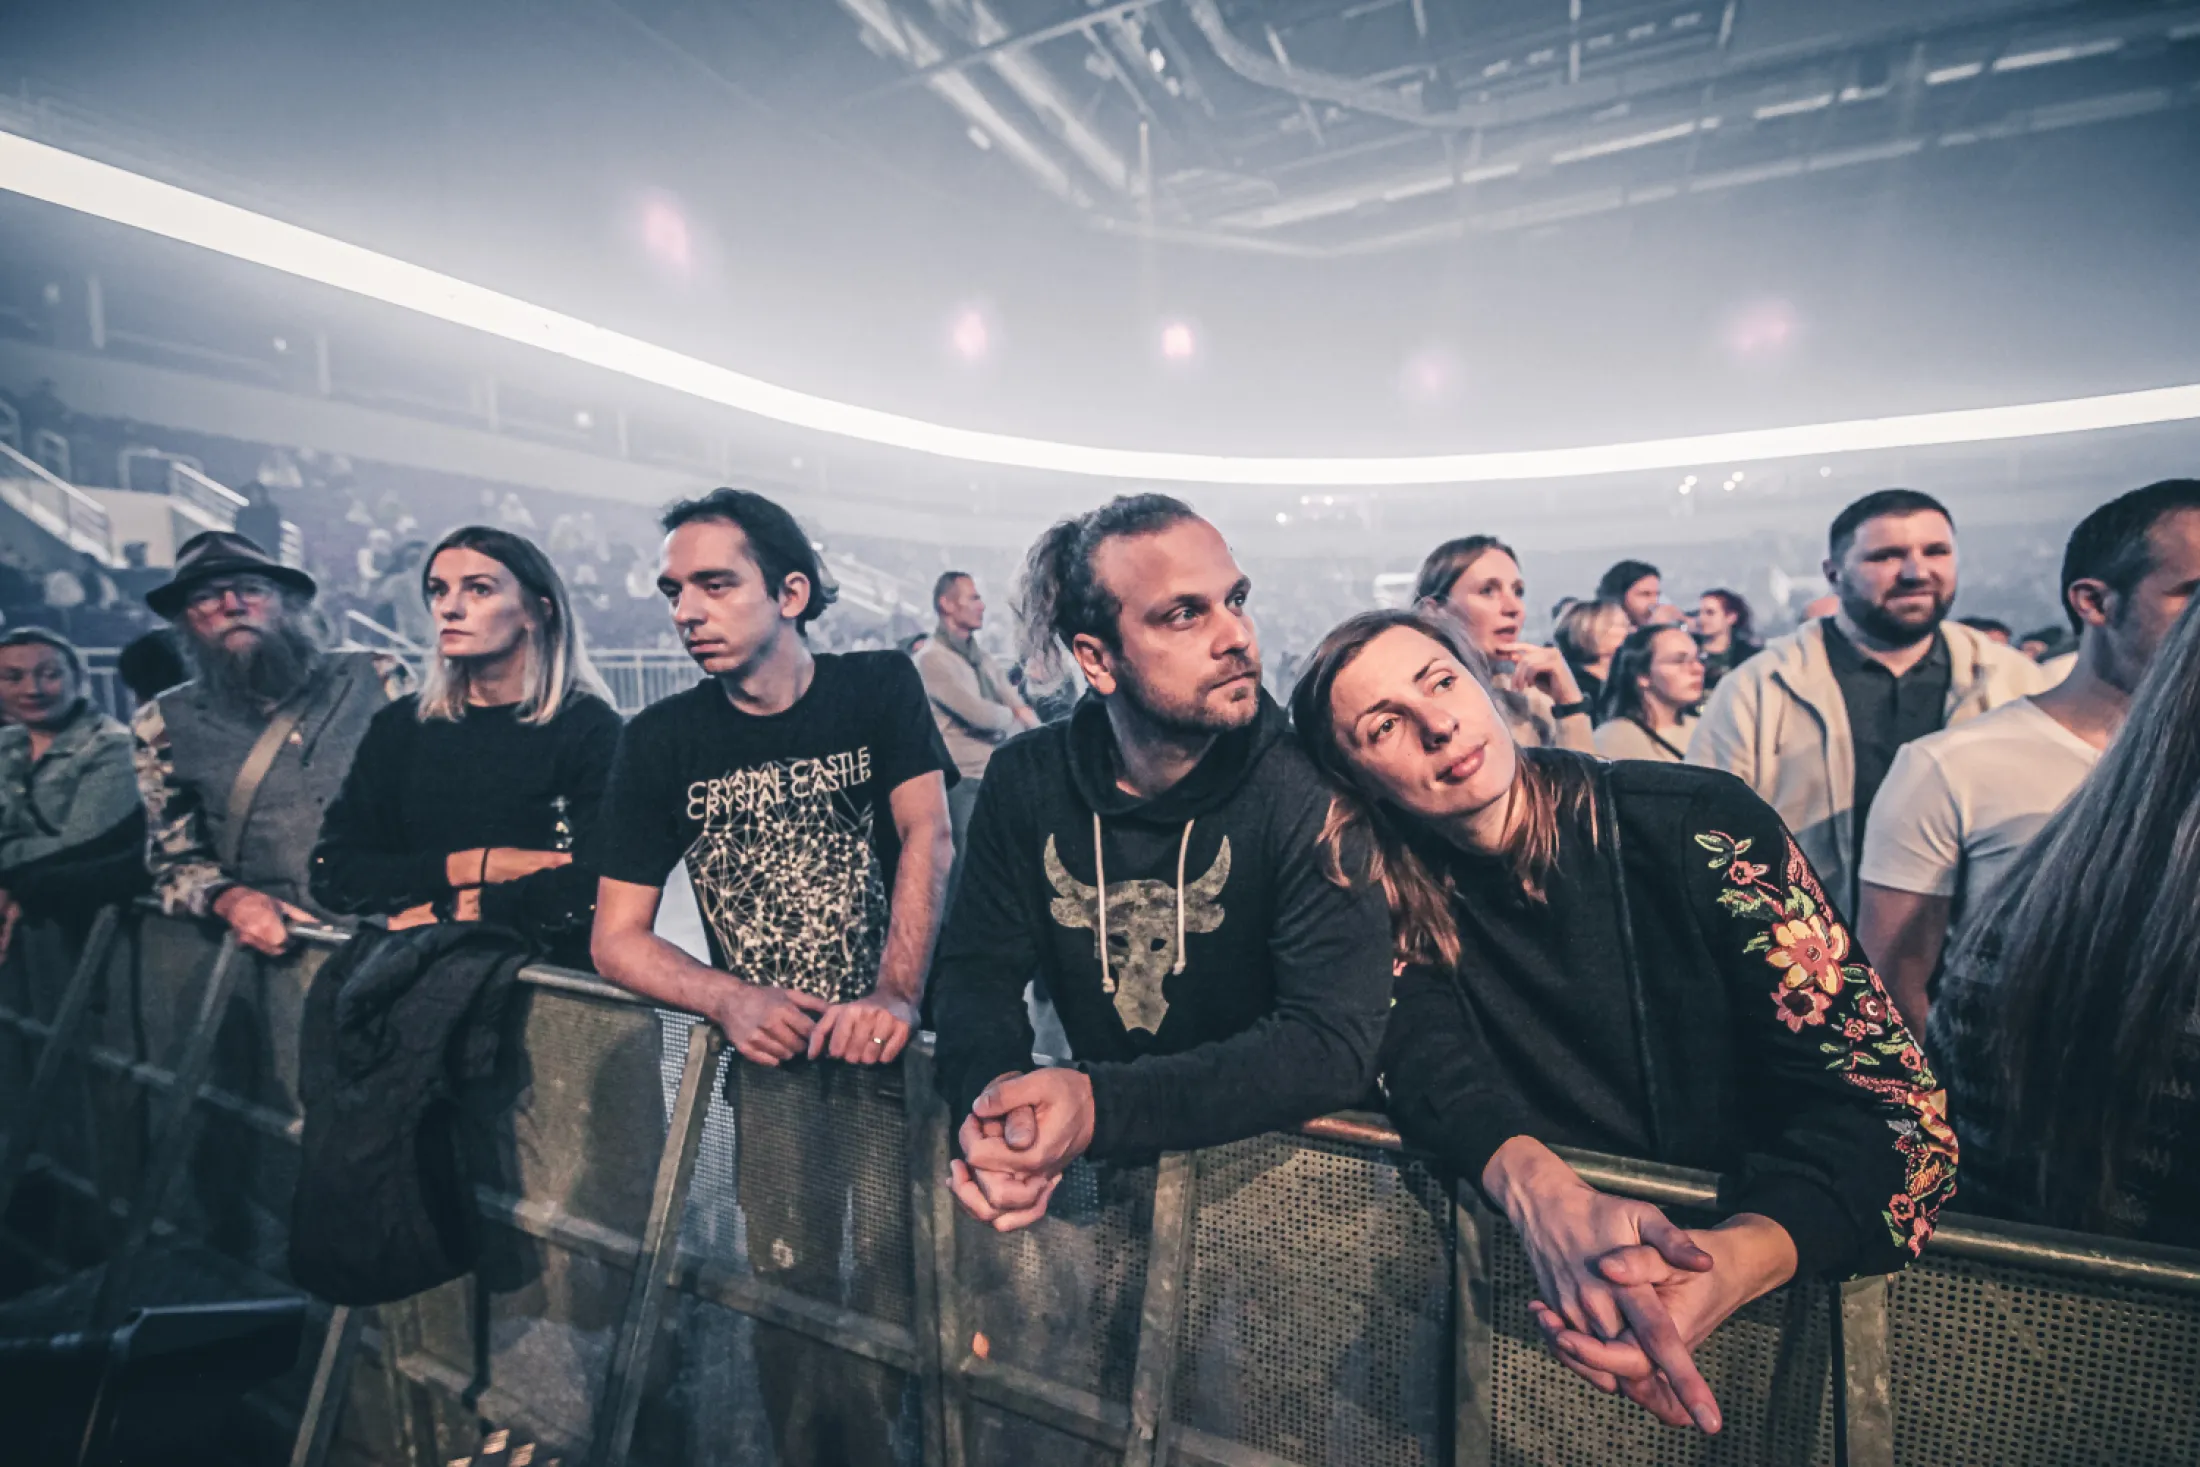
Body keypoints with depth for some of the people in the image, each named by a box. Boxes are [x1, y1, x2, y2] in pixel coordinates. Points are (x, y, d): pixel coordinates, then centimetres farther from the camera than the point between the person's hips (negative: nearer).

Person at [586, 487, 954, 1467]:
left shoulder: (879, 687, -1)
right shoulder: (663, 741, 2)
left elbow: (928, 839, -14)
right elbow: (617, 937, 2)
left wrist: (895, 995, -28)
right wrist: (731, 1001, -16)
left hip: (890, 1033, -1)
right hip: (769, 1048, 2)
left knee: (894, 1265, -5)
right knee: (792, 1283, 1)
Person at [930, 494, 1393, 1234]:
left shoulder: (1306, 792, -17)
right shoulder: (1026, 780, -5)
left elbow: (1333, 1040, -21)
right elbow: (977, 969, -4)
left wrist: (1102, 1106, -33)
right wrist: (994, 1089, -26)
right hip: (1096, 1170, 3)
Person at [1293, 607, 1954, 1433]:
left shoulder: (1696, 826, -11)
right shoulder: (1392, 895, -3)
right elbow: (1428, 1058, -15)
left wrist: (1733, 1260, -31)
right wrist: (1544, 1195, -35)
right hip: (1537, 1266, 0)